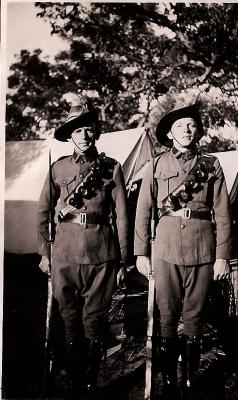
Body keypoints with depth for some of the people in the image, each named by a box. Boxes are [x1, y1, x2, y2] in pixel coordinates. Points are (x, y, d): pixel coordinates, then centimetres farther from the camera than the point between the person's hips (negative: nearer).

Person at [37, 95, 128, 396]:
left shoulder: (111, 168, 3)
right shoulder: (58, 168, 6)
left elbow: (121, 214, 4)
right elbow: (44, 213, 10)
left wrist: (122, 255, 3)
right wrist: (44, 253, 8)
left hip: (101, 253, -1)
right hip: (65, 252, 2)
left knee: (94, 317, 6)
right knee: (69, 317, 10)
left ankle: (90, 381, 22)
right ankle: (73, 383, 25)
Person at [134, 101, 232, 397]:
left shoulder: (211, 165, 7)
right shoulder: (156, 166, 7)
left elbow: (222, 214, 4)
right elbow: (143, 212, 6)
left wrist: (222, 255, -1)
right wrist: (141, 253, 1)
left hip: (202, 247, 0)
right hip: (166, 246, 0)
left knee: (193, 316, 7)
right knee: (167, 315, 5)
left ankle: (190, 380, 20)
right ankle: (168, 380, 18)